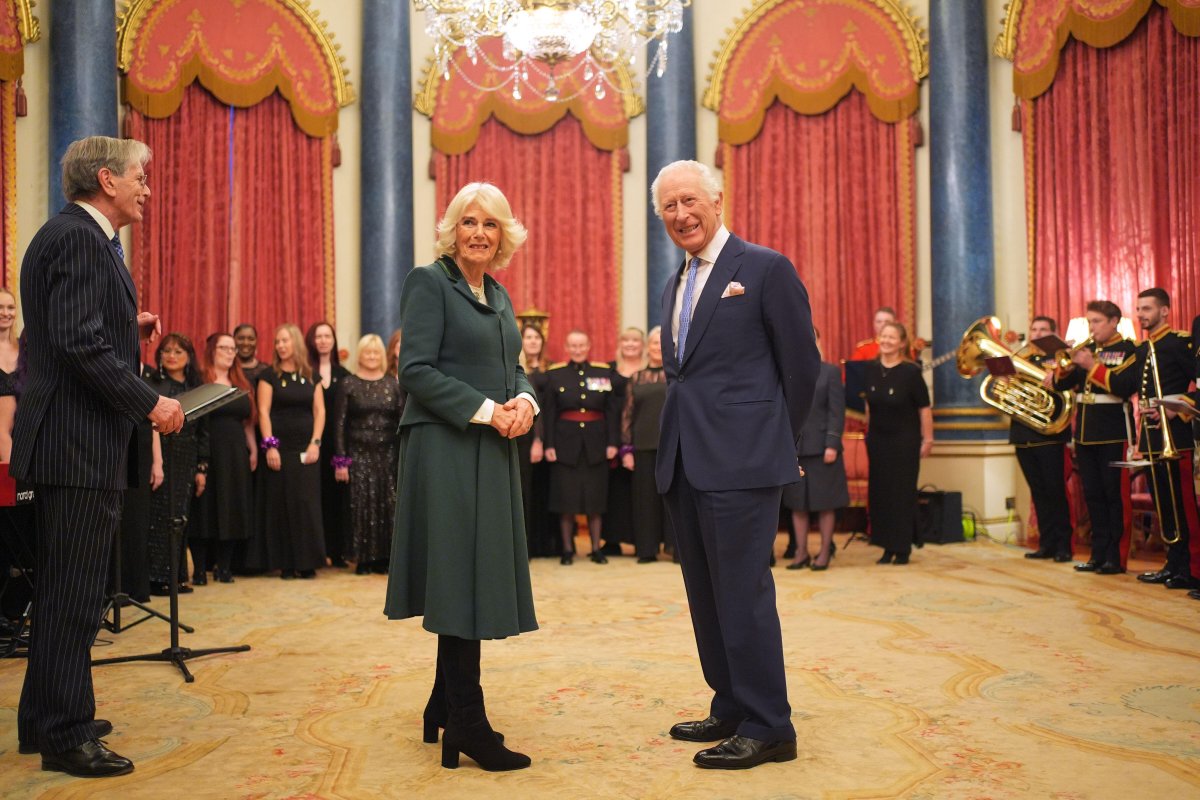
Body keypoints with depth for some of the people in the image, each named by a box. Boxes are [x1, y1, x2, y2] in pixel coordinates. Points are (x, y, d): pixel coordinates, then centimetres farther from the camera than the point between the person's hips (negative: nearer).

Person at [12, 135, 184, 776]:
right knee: (74, 596, -3)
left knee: (64, 591, 18)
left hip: (68, 441, 11)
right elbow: (80, 343, -24)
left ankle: (47, 720, 29)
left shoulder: (67, 234, 18)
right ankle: (66, 736, 7)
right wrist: (150, 403, -18)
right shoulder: (80, 238, -15)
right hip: (79, 444, -11)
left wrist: (129, 326, 13)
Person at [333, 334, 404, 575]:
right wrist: (340, 460, -6)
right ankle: (363, 558, 7)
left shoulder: (393, 384, 6)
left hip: (388, 454, 2)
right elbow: (339, 423, -1)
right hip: (359, 454, -1)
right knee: (362, 504, -1)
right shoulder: (349, 384, 1)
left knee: (387, 504, 1)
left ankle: (384, 556, 11)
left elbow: (403, 421, 5)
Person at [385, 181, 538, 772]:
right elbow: (416, 370, -14)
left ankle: (446, 709, 24)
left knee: (479, 578, 11)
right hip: (447, 450, -8)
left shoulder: (497, 293, 16)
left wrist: (524, 400, -3)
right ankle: (467, 728, 1)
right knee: (460, 579, -6)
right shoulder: (429, 282, -6)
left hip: (492, 453, 8)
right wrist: (486, 411, -18)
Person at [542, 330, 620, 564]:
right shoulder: (554, 374, 4)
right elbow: (549, 413, 1)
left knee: (596, 499, 5)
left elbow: (613, 410, 4)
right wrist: (549, 445, -5)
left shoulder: (604, 372, 6)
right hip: (566, 442, -1)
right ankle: (567, 549, 11)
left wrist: (613, 442, -3)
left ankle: (596, 548, 14)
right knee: (566, 500, 1)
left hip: (596, 443, 1)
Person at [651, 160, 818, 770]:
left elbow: (801, 364, -3)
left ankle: (767, 727, 7)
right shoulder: (674, 288, 17)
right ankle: (731, 708, 26)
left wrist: (775, 439, 4)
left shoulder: (766, 269, -5)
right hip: (684, 462, 8)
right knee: (706, 595, 13)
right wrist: (680, 437, 12)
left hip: (739, 462, -8)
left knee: (743, 592, -5)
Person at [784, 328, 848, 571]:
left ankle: (825, 551, 12)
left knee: (825, 502, 3)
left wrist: (832, 444, -11)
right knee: (797, 502, 6)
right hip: (793, 447, 2)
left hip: (820, 446, -2)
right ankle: (801, 552, 14)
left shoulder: (830, 372, 3)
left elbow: (837, 411, -3)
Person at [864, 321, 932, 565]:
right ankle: (887, 547, 17)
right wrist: (869, 432, 12)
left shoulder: (911, 371, -12)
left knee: (903, 493, 1)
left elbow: (924, 408, -9)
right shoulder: (870, 369, 0)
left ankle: (902, 549, 11)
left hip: (904, 441, -5)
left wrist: (928, 439, -10)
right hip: (877, 440, 5)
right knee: (879, 492, 7)